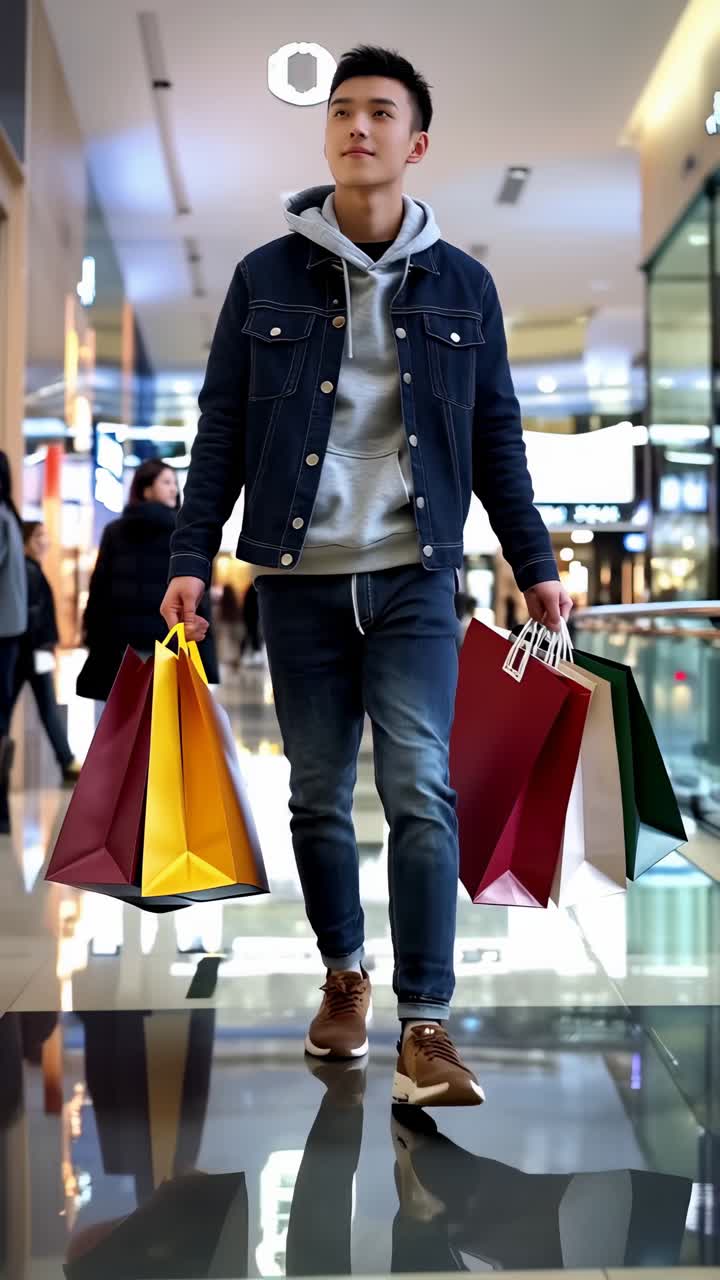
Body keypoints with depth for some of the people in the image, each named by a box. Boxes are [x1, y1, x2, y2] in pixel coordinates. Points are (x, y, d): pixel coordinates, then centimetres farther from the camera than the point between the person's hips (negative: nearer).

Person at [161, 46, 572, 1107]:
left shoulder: (461, 284, 7)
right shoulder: (266, 276, 5)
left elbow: (496, 439, 10)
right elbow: (222, 430, 5)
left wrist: (534, 564, 8)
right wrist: (192, 558, -2)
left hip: (414, 580, -1)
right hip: (299, 581, 1)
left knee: (422, 793, -10)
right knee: (319, 799, 8)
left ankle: (425, 1023, -4)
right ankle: (344, 973, 28)